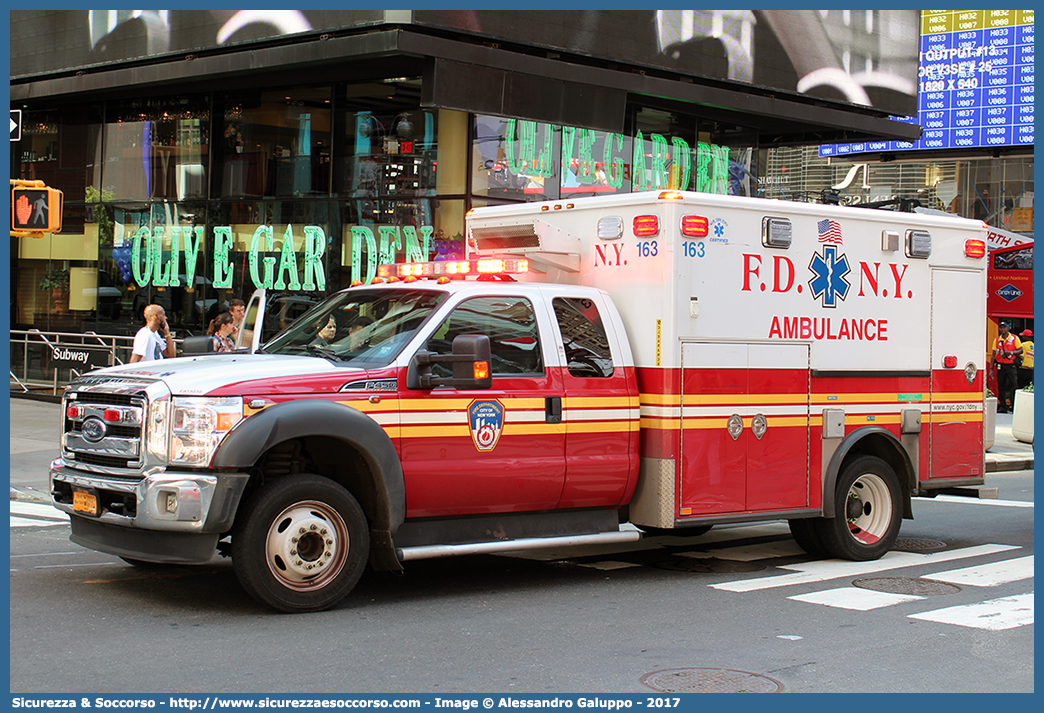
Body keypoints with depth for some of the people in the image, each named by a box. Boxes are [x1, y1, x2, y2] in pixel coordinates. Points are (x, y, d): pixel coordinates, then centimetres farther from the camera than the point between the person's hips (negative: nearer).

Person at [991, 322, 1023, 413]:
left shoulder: (1014, 338, 3)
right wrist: (991, 368, 6)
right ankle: (1003, 406, 8)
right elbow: (994, 354, 11)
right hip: (1000, 366, 3)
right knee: (1001, 387, 2)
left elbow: (1020, 350, 3)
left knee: (1013, 385, -10)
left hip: (1011, 365, -3)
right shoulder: (997, 340, 11)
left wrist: (1011, 352, -16)